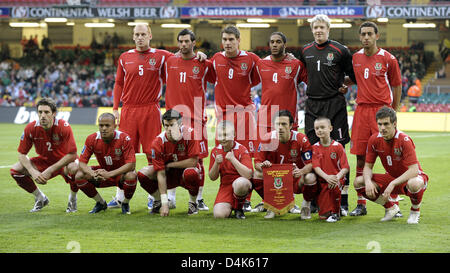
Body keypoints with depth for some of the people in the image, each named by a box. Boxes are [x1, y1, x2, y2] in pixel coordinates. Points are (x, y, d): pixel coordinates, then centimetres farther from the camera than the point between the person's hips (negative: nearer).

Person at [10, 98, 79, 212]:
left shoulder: (64, 127, -27)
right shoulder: (31, 128, -17)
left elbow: (72, 154, -29)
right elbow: (22, 154, -9)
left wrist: (50, 170, -31)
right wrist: (32, 171, -26)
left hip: (64, 162, -4)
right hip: (44, 161, 4)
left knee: (74, 168, -39)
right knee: (15, 169, -14)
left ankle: (72, 199, -6)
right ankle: (40, 198, 9)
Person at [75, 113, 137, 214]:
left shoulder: (124, 138, -24)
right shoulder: (92, 139, -14)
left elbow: (131, 164, -29)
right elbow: (82, 163, -13)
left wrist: (109, 174, -39)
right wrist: (93, 174, -36)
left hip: (120, 173, -3)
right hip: (103, 171, 3)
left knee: (131, 176, -38)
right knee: (79, 176, -20)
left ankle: (125, 204, -4)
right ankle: (101, 203, 5)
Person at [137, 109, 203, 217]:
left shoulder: (189, 134, -23)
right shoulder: (158, 142, -20)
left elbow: (193, 161, -23)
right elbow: (161, 174, -21)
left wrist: (169, 165, -18)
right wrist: (164, 203, -26)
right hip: (169, 176, 2)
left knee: (190, 173, -38)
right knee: (142, 174, -20)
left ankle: (192, 203, -8)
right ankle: (158, 202, 7)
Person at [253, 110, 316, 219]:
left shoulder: (301, 139, -17)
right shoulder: (268, 139, -11)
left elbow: (310, 163, -17)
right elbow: (257, 162, -9)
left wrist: (301, 171, -40)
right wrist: (263, 165, -35)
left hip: (296, 180, -2)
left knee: (310, 178, -34)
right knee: (257, 174, -24)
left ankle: (305, 206, -1)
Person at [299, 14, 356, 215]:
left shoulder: (340, 51, -2)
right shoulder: (306, 51, 11)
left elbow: (353, 75, 5)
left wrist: (345, 86, -7)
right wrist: (313, 87, 14)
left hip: (334, 105, -4)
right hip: (312, 106, 4)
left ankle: (343, 202, -5)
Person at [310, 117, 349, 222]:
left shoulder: (337, 146, -4)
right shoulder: (315, 148, 2)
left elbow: (345, 167, -9)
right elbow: (316, 167, -10)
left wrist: (337, 177, -30)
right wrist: (326, 177, -29)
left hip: (336, 178, -1)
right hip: (322, 180, 1)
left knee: (334, 186, -39)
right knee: (322, 216, -11)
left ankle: (336, 213, -15)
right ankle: (327, 213, 27)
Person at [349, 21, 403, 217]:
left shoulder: (388, 59, -2)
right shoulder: (355, 58, 9)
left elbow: (396, 85, 6)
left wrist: (393, 111, 7)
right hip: (361, 109, 4)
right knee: (360, 158, 2)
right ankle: (360, 204, 9)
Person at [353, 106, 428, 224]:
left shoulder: (404, 140, -25)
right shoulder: (374, 140, -9)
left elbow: (414, 170, -32)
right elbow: (368, 167, -2)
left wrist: (392, 184, -40)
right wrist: (368, 181, -24)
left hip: (410, 177, -5)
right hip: (391, 178, 6)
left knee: (414, 184, -43)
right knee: (358, 182, -12)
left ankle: (415, 211, -6)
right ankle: (391, 208, 9)